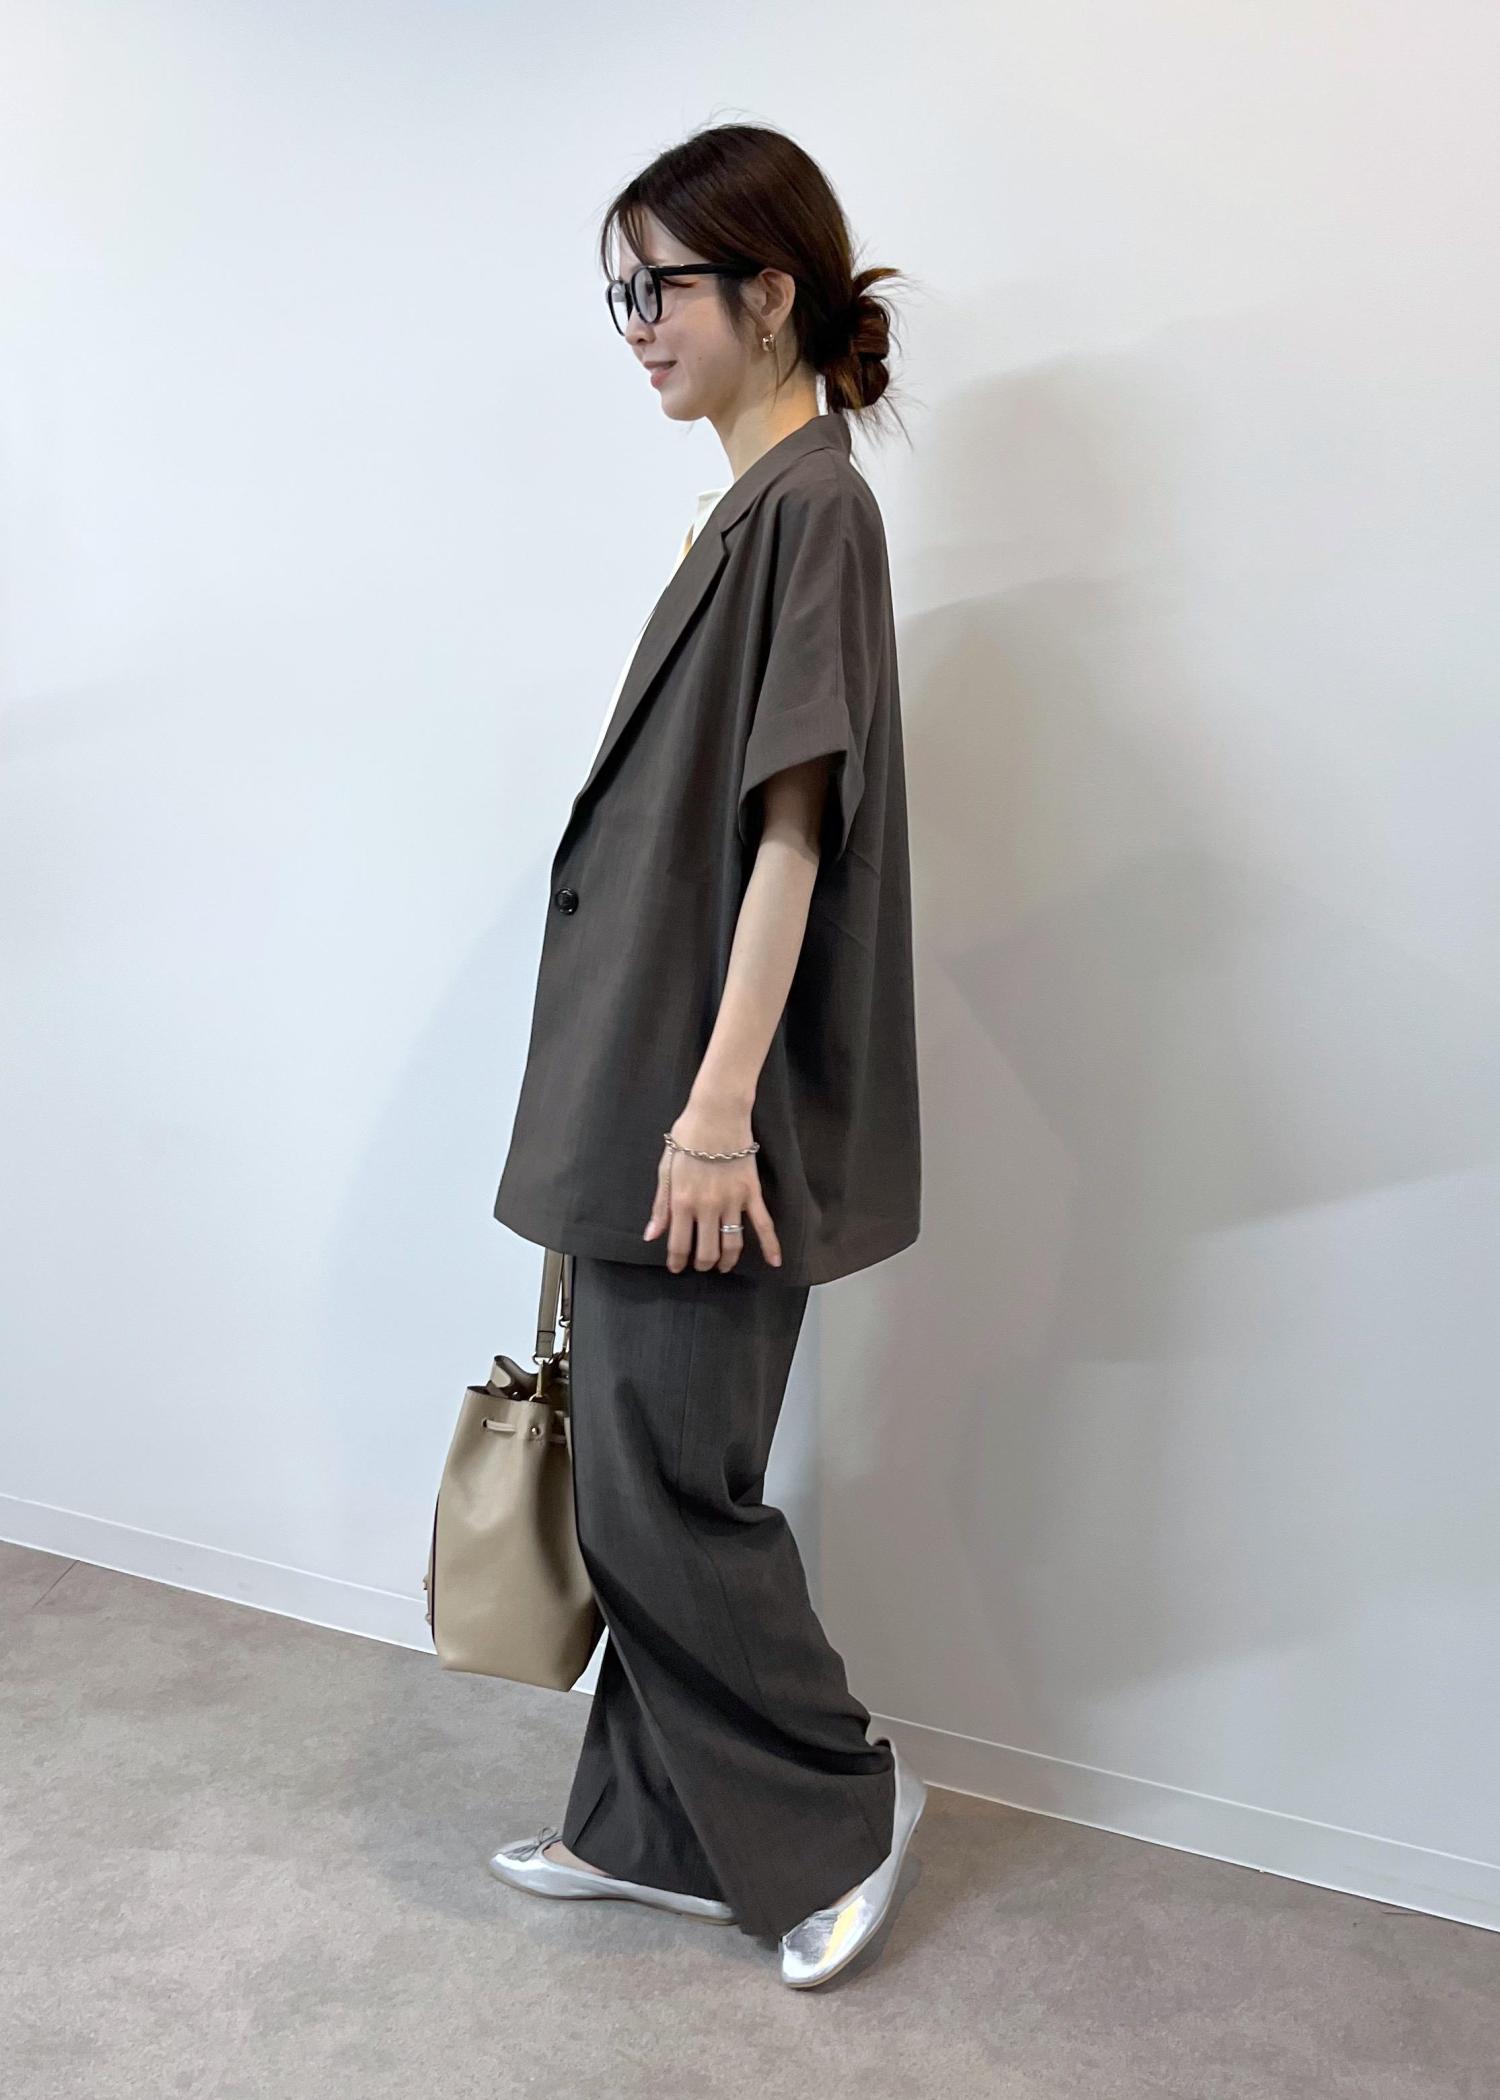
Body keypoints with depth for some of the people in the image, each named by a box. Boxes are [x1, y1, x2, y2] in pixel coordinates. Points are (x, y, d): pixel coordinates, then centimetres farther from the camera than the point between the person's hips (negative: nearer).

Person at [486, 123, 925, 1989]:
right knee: (638, 1472, 15)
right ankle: (658, 1830, 31)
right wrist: (645, 1103, 17)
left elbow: (791, 824, -18)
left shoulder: (814, 503, -10)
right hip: (637, 1078, 9)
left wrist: (717, 1104, -21)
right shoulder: (741, 513, 17)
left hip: (704, 1097, -9)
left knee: (660, 1477, 0)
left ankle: (842, 1802, 22)